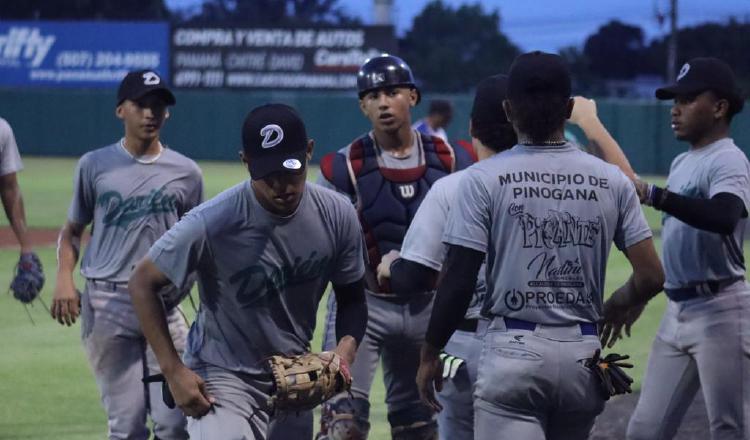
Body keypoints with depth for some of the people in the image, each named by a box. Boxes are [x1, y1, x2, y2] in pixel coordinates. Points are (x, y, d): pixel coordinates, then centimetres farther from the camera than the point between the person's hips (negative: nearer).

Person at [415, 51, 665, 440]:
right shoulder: (611, 181, 3)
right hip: (584, 354, 4)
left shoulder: (484, 178, -6)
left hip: (514, 350, -4)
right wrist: (618, 304, 23)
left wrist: (429, 354, 4)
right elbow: (651, 277, 1)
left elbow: (458, 281, -8)